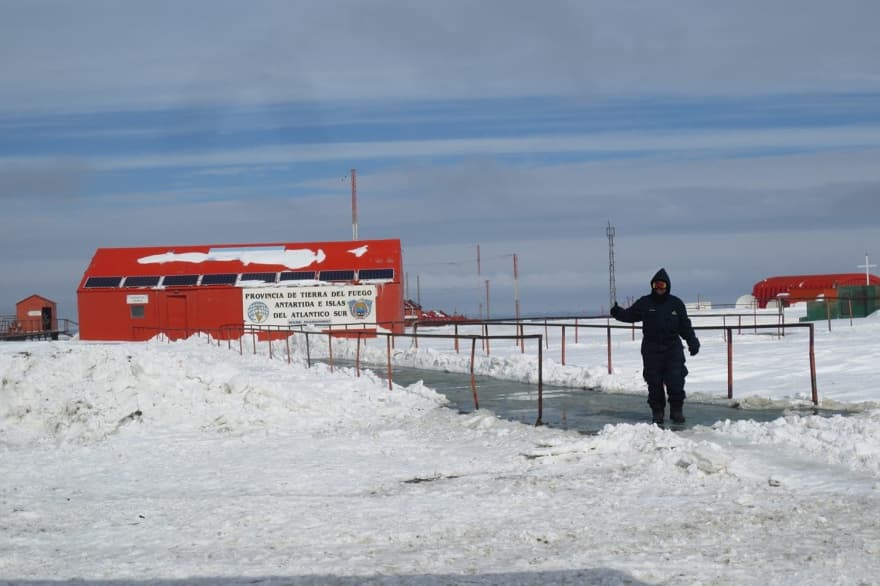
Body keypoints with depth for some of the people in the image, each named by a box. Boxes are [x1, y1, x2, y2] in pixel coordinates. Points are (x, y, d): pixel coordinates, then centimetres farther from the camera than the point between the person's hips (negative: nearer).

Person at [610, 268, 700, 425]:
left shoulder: (676, 303, 6)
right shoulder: (644, 303, 5)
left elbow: (685, 326, 9)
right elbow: (629, 315, 7)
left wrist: (693, 342, 2)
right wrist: (617, 312, -12)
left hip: (673, 348, 0)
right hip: (651, 350, 0)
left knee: (676, 381, -6)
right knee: (654, 382, 2)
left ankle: (677, 410, 7)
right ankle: (657, 412, 13)